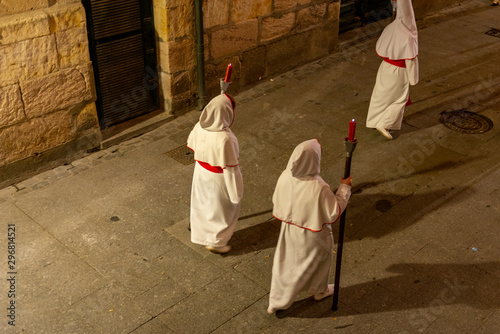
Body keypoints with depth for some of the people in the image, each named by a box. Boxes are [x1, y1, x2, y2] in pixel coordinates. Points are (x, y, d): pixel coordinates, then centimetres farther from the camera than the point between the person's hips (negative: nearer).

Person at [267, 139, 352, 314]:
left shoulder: (285, 177, -19)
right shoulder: (319, 188, -36)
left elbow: (276, 201, -3)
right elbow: (334, 213, -22)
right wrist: (344, 188, -14)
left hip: (289, 230, 5)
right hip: (312, 235, -5)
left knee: (285, 263, 24)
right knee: (321, 258, 27)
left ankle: (275, 303, 40)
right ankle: (320, 290, 53)